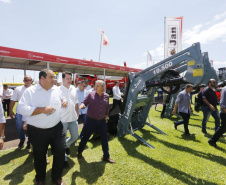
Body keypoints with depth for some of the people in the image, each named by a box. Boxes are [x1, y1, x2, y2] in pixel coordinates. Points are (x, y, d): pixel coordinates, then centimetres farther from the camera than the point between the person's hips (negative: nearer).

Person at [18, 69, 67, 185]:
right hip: (37, 131, -3)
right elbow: (22, 109, -17)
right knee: (39, 156, 15)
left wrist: (64, 104, -5)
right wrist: (42, 109, -25)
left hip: (56, 128, 3)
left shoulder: (56, 90, 5)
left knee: (60, 151, 7)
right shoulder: (30, 91, -9)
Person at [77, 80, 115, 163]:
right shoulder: (91, 94, -7)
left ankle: (106, 156, 25)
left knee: (104, 139, 9)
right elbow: (84, 103, -5)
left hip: (102, 121, 3)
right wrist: (82, 105, -27)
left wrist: (106, 116, 18)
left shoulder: (106, 96, 1)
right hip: (91, 120, -2)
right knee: (85, 137, 10)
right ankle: (79, 152, 35)